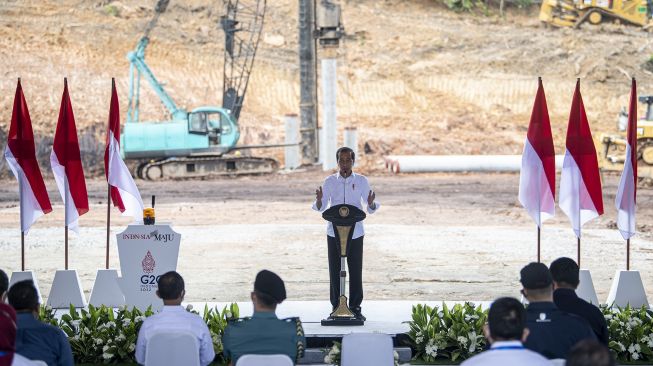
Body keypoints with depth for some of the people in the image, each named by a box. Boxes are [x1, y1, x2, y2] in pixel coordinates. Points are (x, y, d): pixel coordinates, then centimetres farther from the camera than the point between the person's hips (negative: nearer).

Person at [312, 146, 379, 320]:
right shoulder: (330, 181, 2)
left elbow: (371, 208, 2)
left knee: (356, 271, 1)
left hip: (355, 232, 0)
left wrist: (371, 203, -22)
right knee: (335, 271, 3)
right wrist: (319, 199, -22)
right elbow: (321, 208, 1)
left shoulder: (361, 181, 1)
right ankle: (336, 307, 11)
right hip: (334, 232, 0)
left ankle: (355, 307, 9)